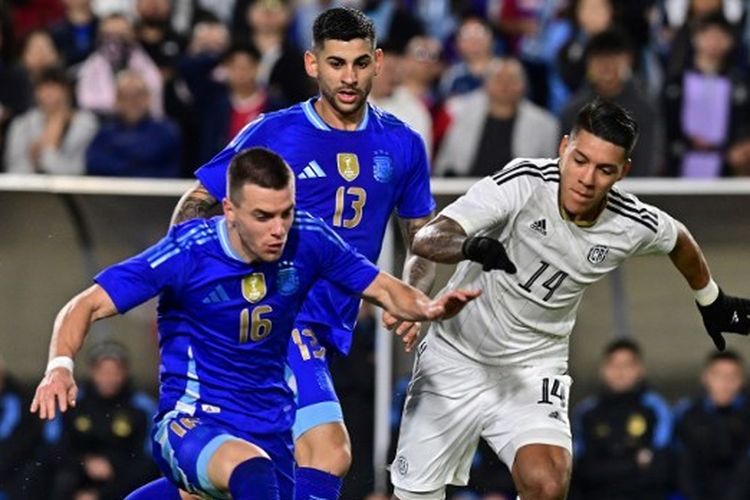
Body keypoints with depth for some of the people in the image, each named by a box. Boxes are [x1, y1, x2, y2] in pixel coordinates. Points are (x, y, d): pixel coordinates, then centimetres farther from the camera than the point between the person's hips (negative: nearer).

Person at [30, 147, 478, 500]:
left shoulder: (308, 239, -9)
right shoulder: (188, 253, -19)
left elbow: (385, 290, 4)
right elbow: (87, 306, -16)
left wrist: (429, 308, -18)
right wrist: (61, 367, -35)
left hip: (270, 430, 5)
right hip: (190, 424, -5)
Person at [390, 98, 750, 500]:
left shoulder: (633, 226, -13)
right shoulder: (523, 182, -23)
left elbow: (679, 240, 13)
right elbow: (425, 240, -31)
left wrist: (712, 302, 28)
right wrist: (471, 245, -52)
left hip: (533, 370, 1)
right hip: (456, 358, -1)